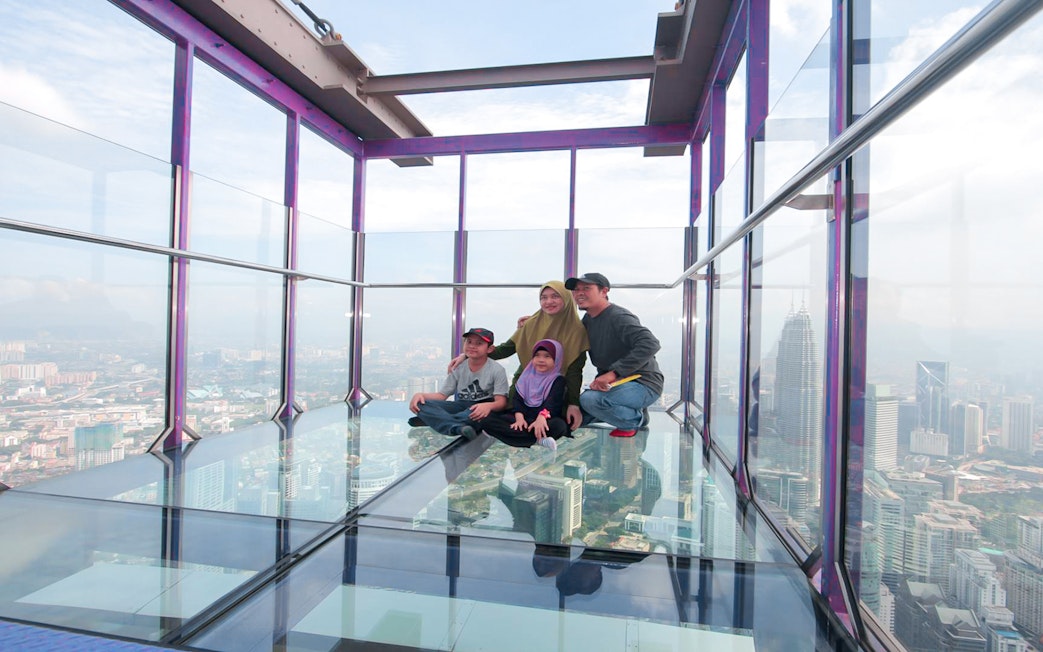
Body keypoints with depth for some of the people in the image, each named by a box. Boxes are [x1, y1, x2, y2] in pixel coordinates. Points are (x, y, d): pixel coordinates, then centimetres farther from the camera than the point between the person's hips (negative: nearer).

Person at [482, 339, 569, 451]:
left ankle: (514, 435, -32)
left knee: (559, 425, -37)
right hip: (524, 416, 4)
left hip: (545, 419, -4)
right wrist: (519, 416, -18)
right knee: (489, 421, -20)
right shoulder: (527, 375, 14)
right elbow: (517, 398, 3)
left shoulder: (558, 380, 3)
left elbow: (553, 401, -15)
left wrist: (542, 416, -37)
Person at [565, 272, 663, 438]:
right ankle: (632, 411, 14)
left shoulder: (618, 317, -20)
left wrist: (614, 373, -36)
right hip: (612, 382, 9)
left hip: (642, 383, -9)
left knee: (590, 399, -33)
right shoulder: (588, 319, 7)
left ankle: (636, 419, -5)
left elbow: (650, 344, -34)